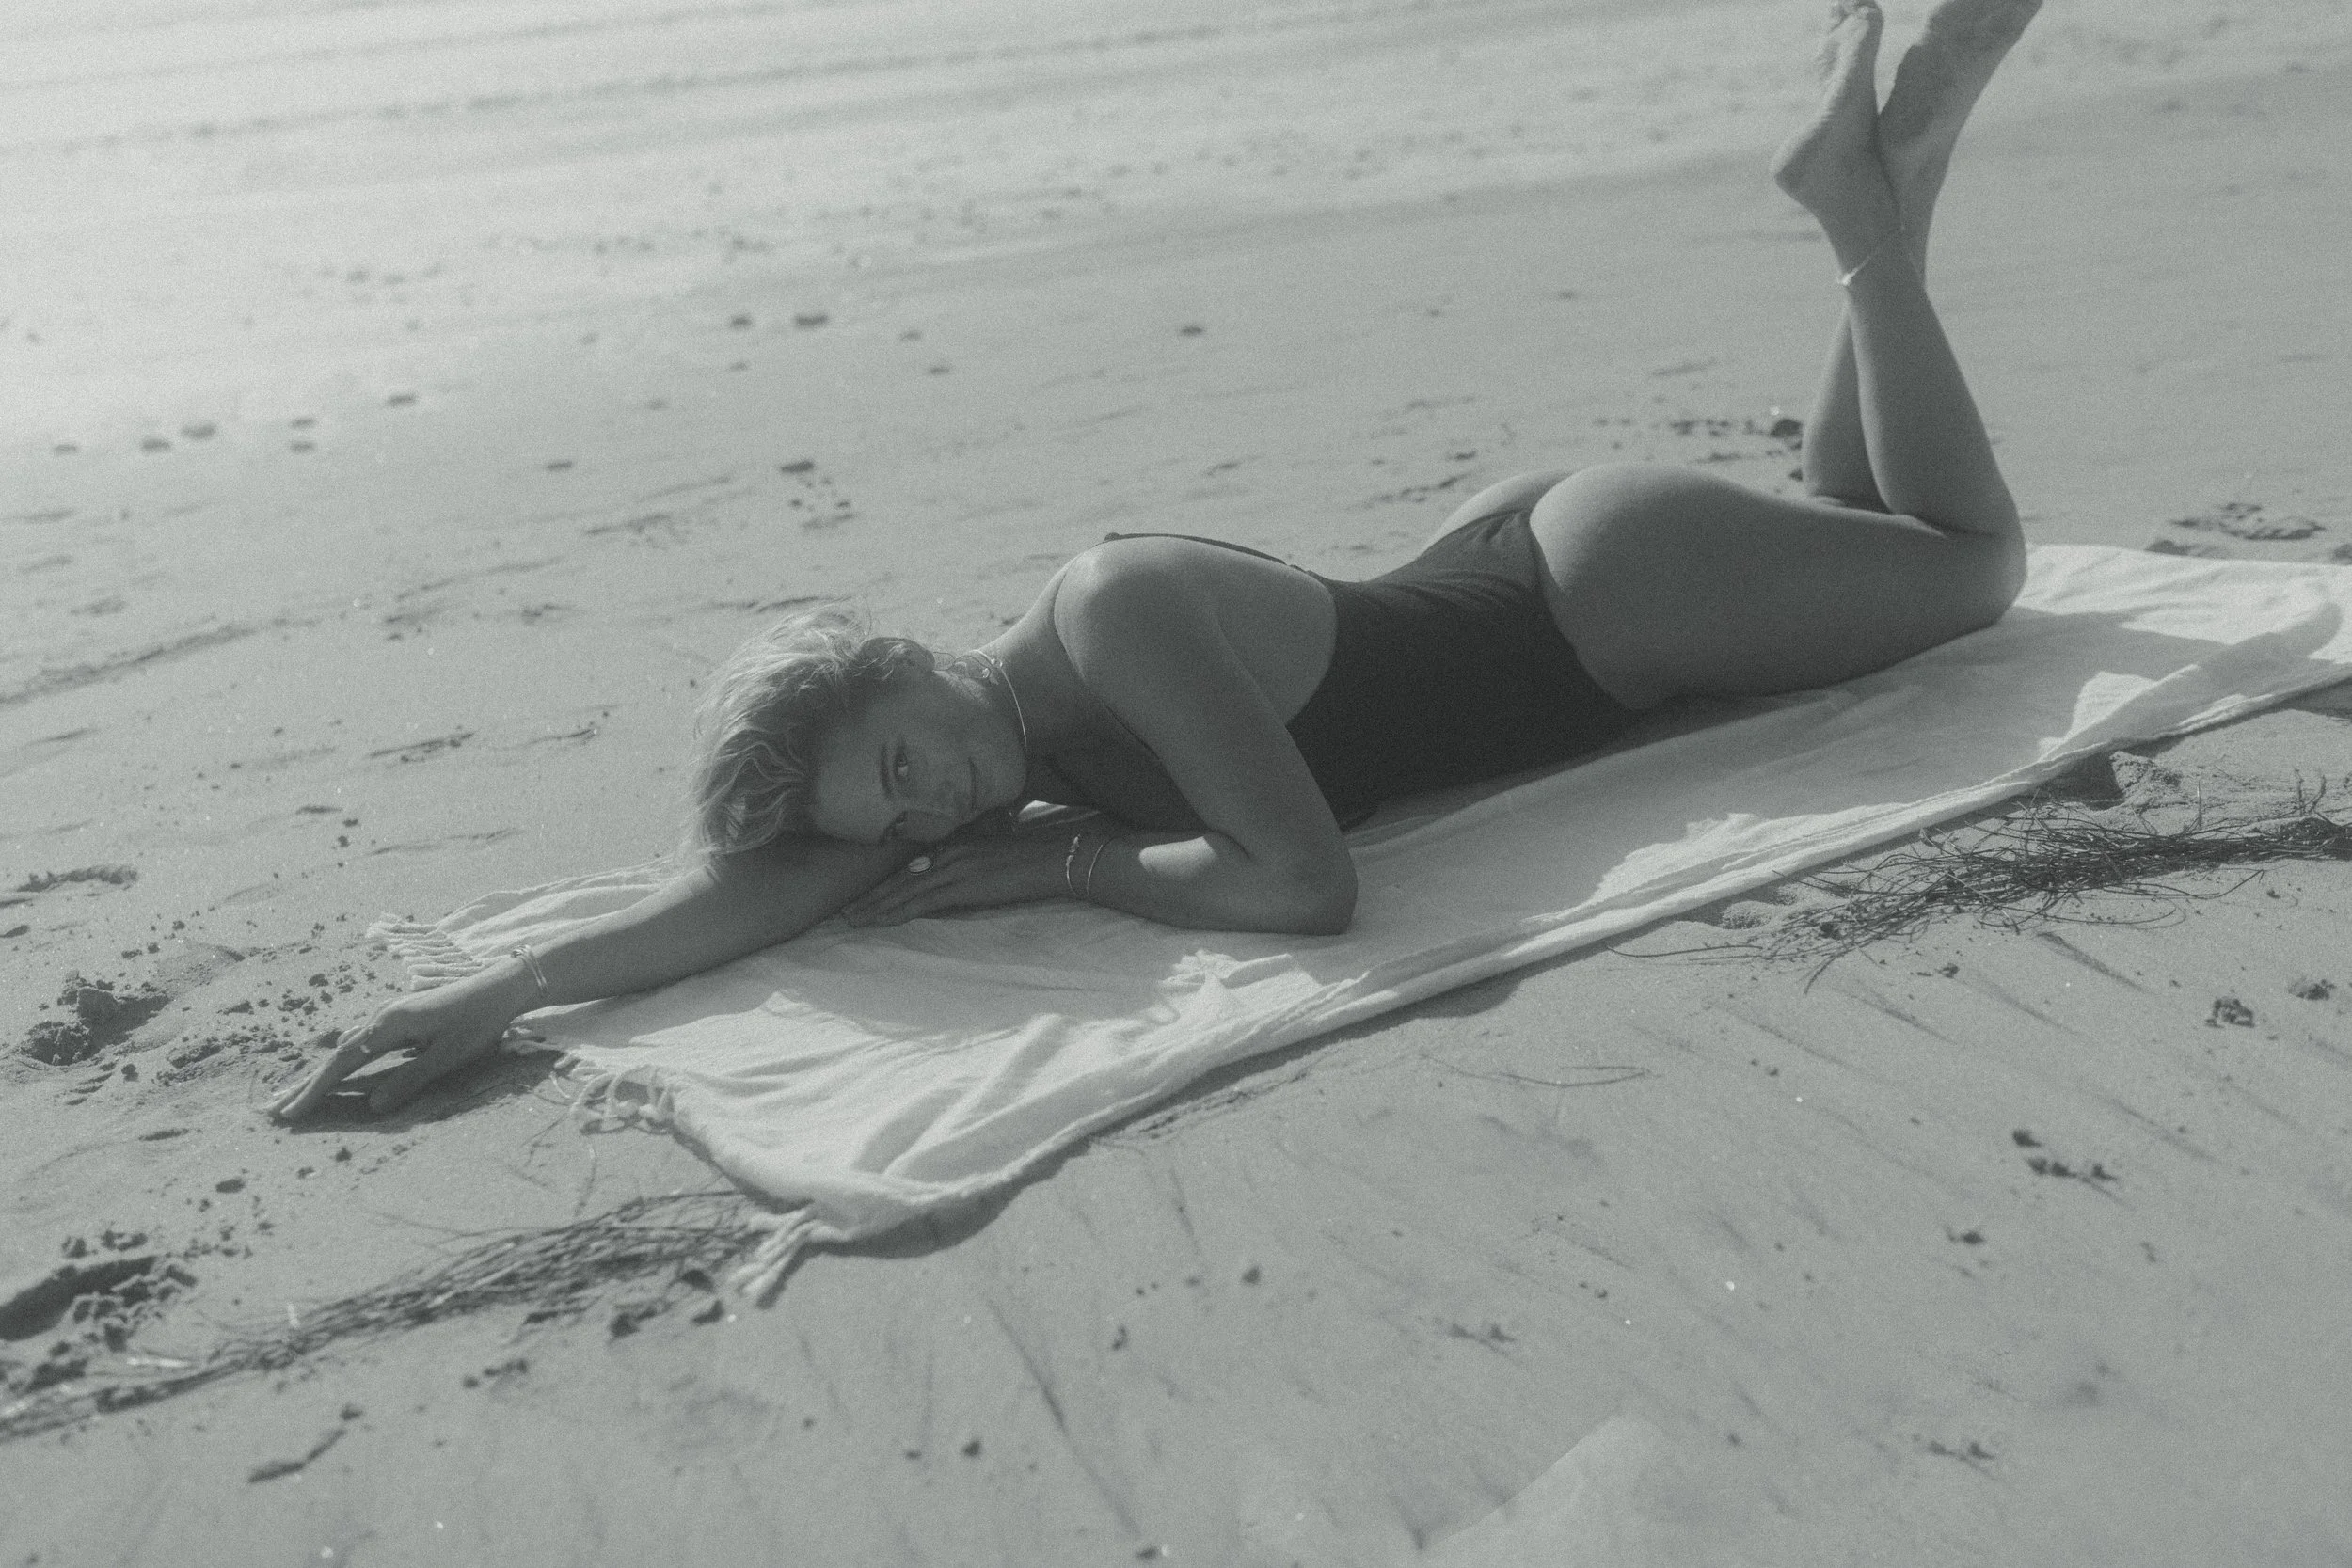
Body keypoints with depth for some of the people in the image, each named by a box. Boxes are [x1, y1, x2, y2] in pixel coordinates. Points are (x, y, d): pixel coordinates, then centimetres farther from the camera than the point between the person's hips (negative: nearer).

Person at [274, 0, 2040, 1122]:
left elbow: (1307, 881, -38)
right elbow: (752, 885, -16)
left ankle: (1876, 200, 21)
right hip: (1506, 558, 6)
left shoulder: (1120, 613, -36)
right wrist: (499, 990, -24)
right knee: (1854, 525, 31)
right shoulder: (1036, 726, -14)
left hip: (1610, 579, -6)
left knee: (1975, 555, 18)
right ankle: (1867, 198, 30)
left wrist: (1049, 859, -27)